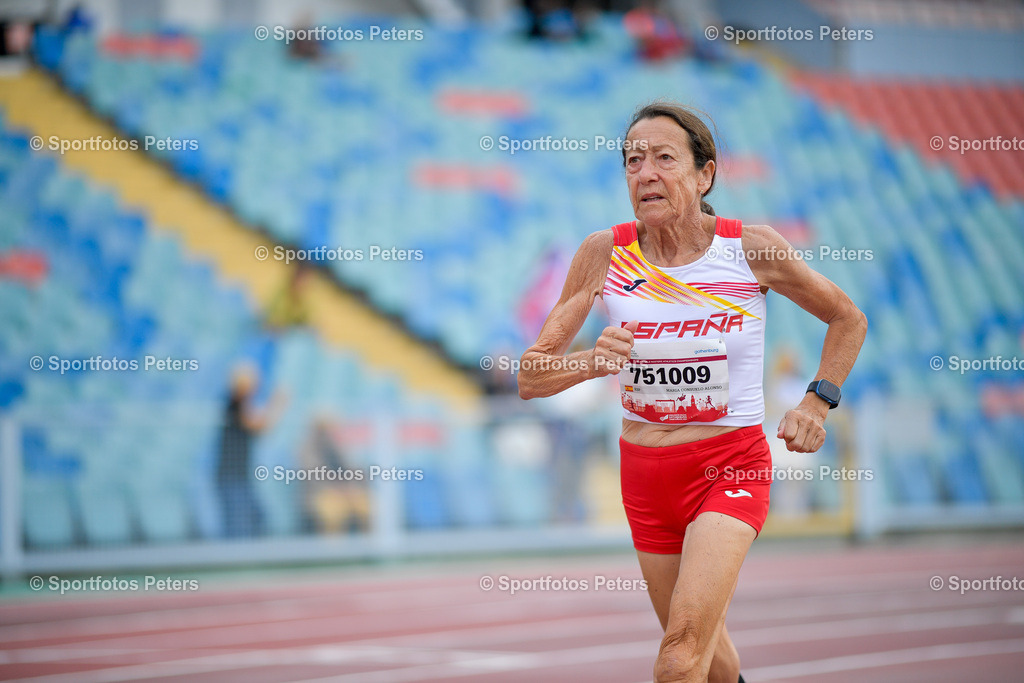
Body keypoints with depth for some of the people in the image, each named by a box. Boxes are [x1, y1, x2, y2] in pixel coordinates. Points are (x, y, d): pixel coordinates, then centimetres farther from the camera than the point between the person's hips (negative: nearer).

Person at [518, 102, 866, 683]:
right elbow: (531, 377, -5)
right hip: (645, 472, 3)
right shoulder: (604, 253, -6)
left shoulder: (751, 247, -10)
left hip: (732, 466, -3)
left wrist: (817, 403, -5)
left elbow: (848, 319, 8)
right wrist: (591, 363, -25)